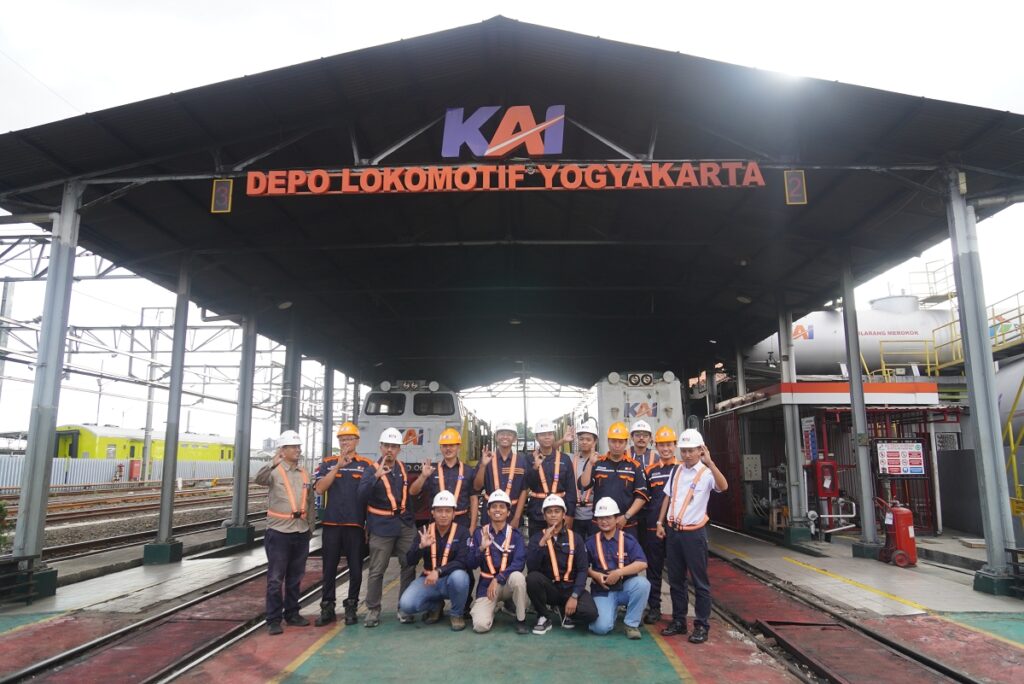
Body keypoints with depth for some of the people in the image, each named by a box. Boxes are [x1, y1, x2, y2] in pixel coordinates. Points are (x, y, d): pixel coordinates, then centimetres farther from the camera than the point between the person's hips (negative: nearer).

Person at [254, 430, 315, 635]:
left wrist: (309, 523, 13)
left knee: (295, 578, 14)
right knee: (275, 578, 0)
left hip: (301, 533, 5)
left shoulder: (304, 474, 9)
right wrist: (273, 464, -48)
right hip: (279, 532, -5)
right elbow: (259, 479, -31)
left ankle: (292, 614, 26)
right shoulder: (274, 472, -7)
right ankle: (273, 620, 9)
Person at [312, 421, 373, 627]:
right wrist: (338, 466, -16)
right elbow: (319, 488, -7)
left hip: (356, 525, -1)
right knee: (329, 568, 9)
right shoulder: (328, 463, 7)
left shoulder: (366, 465, 3)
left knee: (355, 569, 6)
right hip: (331, 524, 1)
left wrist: (369, 525, -3)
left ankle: (351, 607, 20)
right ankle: (327, 608, 21)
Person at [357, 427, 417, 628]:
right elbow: (362, 495, -21)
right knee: (376, 570, 0)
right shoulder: (372, 469, -4)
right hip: (381, 527, -4)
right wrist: (377, 476, -32)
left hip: (406, 525, 4)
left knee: (409, 566, 5)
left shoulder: (403, 468, 11)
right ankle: (372, 610, 12)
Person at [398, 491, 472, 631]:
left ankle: (457, 614, -6)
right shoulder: (425, 531, 1)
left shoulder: (462, 531, -8)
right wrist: (421, 546, -25)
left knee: (459, 576, -37)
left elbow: (462, 562, -18)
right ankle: (435, 606, 12)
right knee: (406, 605, -22)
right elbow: (410, 562, -4)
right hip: (428, 579, 3)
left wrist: (438, 571, -32)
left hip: (451, 579, -2)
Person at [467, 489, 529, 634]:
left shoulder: (515, 534, -4)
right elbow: (472, 564, -4)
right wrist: (481, 548, -23)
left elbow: (520, 563, -15)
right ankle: (492, 607, 14)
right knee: (481, 626, -21)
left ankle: (521, 620, -13)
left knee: (518, 577, -36)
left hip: (507, 582, 0)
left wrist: (498, 579, -24)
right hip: (487, 584, 1)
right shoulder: (480, 533, 0)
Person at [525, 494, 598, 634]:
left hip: (570, 588, 0)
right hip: (548, 588, 0)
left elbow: (582, 570, -2)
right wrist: (543, 541, -24)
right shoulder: (537, 537, 2)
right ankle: (545, 616, -6)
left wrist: (574, 596, -15)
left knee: (590, 613, -28)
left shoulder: (575, 537, 3)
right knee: (532, 578, -32)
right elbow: (531, 567, -13)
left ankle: (566, 612, 8)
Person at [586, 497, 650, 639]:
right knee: (602, 627, -24)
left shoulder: (628, 540, -2)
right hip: (602, 591, 0)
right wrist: (595, 575, -14)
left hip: (625, 587, 0)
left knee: (643, 583, -32)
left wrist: (619, 572, -21)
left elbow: (642, 564, -15)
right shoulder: (591, 542, 4)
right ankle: (612, 609, 14)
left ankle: (631, 624, -10)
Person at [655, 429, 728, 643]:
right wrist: (660, 522, 11)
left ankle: (701, 625, 14)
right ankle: (678, 620, 25)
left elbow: (723, 486, -29)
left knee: (700, 581, 3)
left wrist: (709, 462, -37)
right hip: (672, 531, 5)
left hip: (694, 532, -5)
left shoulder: (707, 473, -8)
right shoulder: (676, 470, 9)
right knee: (675, 579, 13)